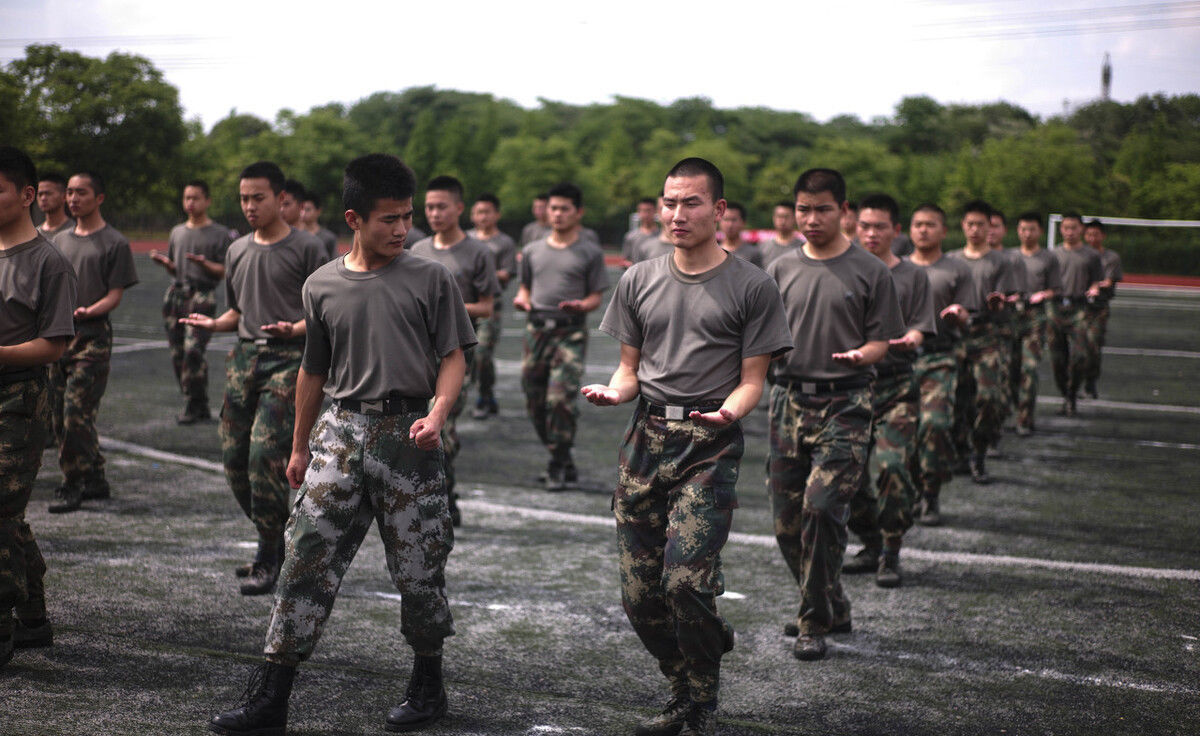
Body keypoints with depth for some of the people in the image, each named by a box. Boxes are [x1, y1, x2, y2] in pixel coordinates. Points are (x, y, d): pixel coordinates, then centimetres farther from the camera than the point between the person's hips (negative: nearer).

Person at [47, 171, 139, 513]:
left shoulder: (114, 243, -2)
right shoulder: (60, 240, 17)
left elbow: (115, 295, -7)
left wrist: (89, 312, -24)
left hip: (93, 337, -7)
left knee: (76, 412, -13)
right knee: (61, 412, 8)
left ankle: (72, 485, -5)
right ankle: (95, 481, 18)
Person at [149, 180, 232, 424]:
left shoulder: (220, 234, 3)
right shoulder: (177, 232, 20)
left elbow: (224, 271, -2)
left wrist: (205, 264, -19)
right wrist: (163, 261, 4)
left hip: (202, 296, -6)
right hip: (175, 293, 6)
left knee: (193, 349, -19)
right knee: (177, 353, 2)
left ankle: (194, 405, -11)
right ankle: (201, 407, 11)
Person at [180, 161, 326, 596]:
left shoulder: (306, 248, -2)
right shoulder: (238, 251, 16)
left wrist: (295, 328, -21)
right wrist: (213, 324, 3)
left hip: (289, 358, -6)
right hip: (245, 355, 7)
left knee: (266, 451, -16)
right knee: (234, 456, 4)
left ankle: (269, 558, -6)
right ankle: (275, 540, 21)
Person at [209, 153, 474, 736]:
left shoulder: (431, 279, 1)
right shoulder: (322, 286, 8)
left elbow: (453, 358, 1)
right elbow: (313, 372, 16)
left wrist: (437, 414, -17)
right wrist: (300, 447, 19)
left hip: (408, 434, -2)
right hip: (342, 431, 2)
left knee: (417, 568, 4)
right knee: (307, 558, -3)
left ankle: (428, 687, 24)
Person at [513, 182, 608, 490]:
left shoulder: (590, 253, 4)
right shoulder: (533, 251, 15)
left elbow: (596, 297, 3)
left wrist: (581, 305, -18)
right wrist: (522, 300, -1)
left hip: (571, 332, -5)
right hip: (537, 329, 5)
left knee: (561, 398, -17)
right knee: (534, 401, 5)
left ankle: (558, 466, -6)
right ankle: (564, 461, 22)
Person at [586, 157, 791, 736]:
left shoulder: (752, 288, 2)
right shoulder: (639, 281, 14)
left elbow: (751, 380, 2)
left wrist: (728, 412, -19)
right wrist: (614, 391, -5)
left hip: (710, 447, -4)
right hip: (646, 440, 5)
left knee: (686, 581, -19)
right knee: (639, 595, 3)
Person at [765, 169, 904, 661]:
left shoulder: (870, 271, 1)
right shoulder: (781, 270, 10)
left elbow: (883, 340, 2)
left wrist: (862, 354, -20)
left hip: (845, 404, -4)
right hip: (789, 399, 4)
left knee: (822, 508, -15)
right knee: (786, 519, 5)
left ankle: (815, 624, -1)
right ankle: (831, 608, 25)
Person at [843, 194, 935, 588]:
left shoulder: (912, 276, 5)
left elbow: (918, 331, -2)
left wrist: (908, 339, -23)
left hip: (895, 384, -3)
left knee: (892, 467, -16)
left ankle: (890, 555, -4)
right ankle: (871, 546, 23)